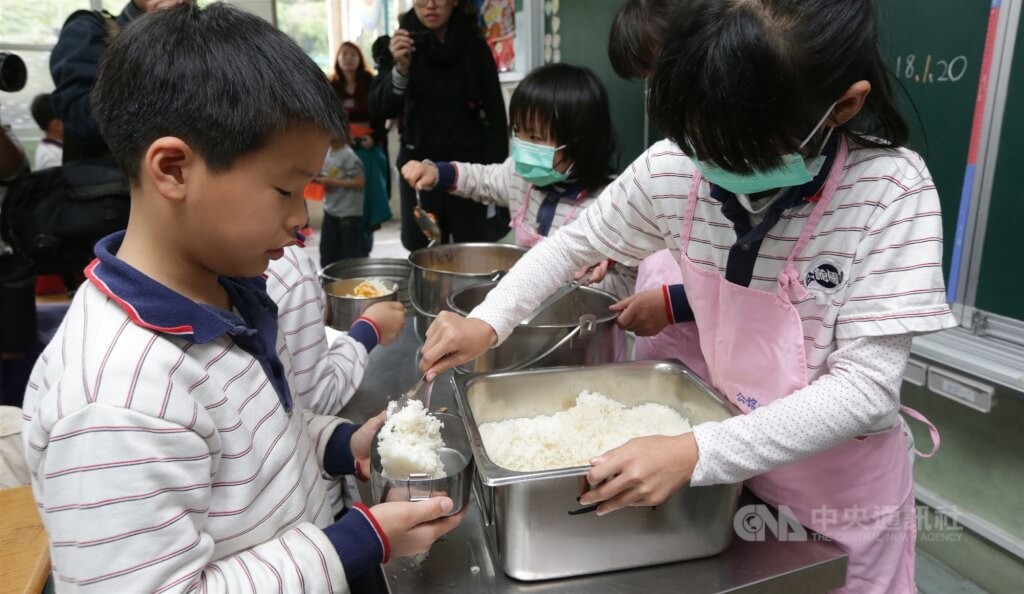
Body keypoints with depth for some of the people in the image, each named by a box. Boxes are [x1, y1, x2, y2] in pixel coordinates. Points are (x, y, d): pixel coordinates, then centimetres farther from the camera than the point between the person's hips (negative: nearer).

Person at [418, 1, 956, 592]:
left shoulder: (889, 191, -25)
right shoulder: (674, 169, -17)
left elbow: (865, 387, -26)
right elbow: (575, 243, -1)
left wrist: (696, 453, -35)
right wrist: (488, 322, -14)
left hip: (841, 483, -2)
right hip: (736, 456, 3)